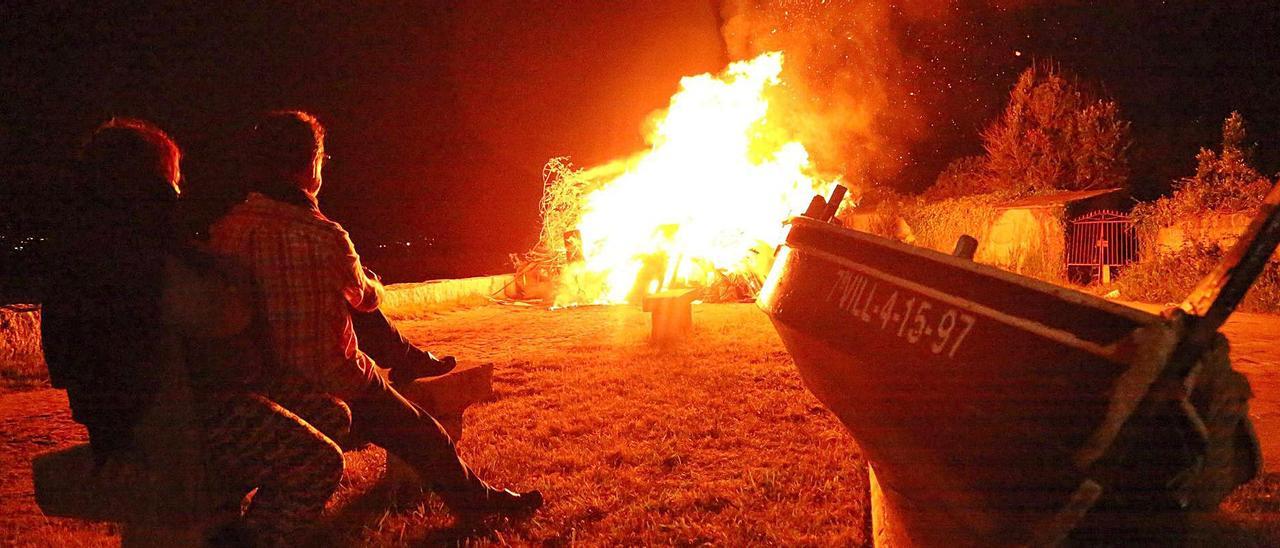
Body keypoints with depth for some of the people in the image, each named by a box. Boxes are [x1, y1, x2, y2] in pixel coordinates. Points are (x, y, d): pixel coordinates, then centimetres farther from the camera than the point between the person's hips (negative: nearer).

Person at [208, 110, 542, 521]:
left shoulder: (223, 230, -7)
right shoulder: (322, 237, -25)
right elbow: (367, 298, -6)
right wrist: (371, 281, 19)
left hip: (261, 385, 7)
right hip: (333, 389, -7)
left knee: (358, 311, 24)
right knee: (426, 439, 10)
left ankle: (407, 358, 41)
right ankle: (475, 500, 27)